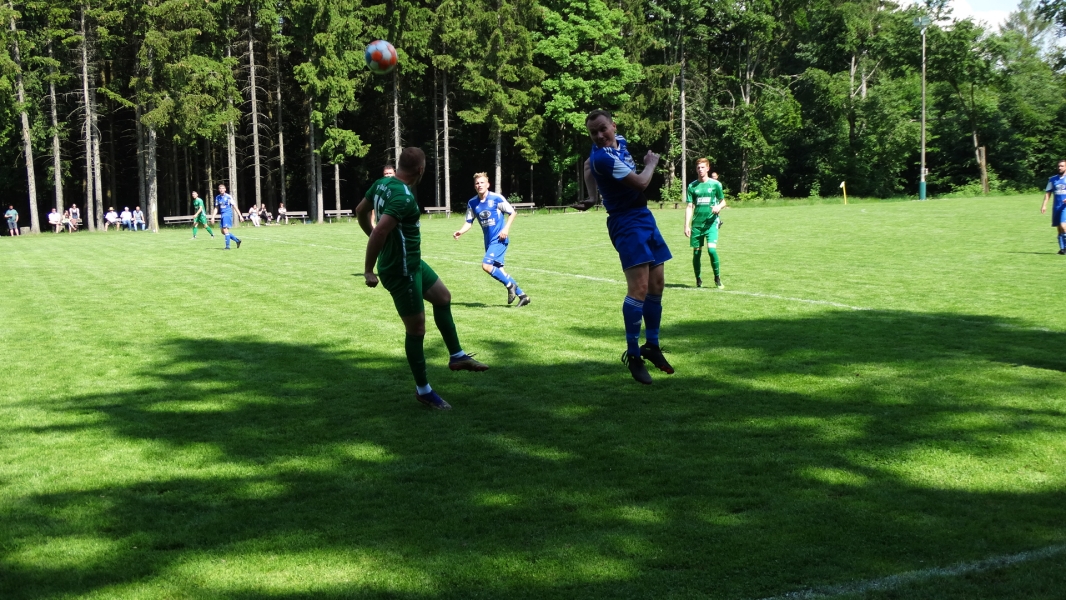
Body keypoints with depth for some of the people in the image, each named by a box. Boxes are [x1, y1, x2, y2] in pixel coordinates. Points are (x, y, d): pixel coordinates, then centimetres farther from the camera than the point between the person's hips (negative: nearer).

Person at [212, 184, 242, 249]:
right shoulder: (217, 197, 9)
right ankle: (237, 240, 21)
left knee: (225, 230, -16)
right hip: (222, 215, 7)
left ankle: (227, 246, -10)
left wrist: (240, 216, -5)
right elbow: (216, 208, 15)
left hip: (228, 214, -7)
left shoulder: (228, 197, -7)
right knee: (223, 232, 8)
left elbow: (235, 207, -4)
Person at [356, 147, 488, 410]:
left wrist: (377, 240, 24)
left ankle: (457, 356, 32)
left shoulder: (381, 184, 1)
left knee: (442, 297, 22)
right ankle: (423, 390, 14)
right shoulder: (404, 197, -26)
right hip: (401, 272, -10)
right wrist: (369, 270, -25)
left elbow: (360, 211, 15)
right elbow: (380, 232, -34)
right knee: (416, 329, 1)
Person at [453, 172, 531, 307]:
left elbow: (513, 212, -3)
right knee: (497, 271, 6)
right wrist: (460, 232, -12)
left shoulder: (496, 198, -11)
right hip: (489, 240, 6)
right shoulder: (472, 203, 3)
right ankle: (522, 296, 17)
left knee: (486, 265, -21)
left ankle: (510, 285, -3)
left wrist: (506, 228, -15)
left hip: (500, 239, -6)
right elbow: (469, 222, 7)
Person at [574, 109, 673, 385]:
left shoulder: (619, 142, 8)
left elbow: (588, 165, 26)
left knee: (657, 284, 11)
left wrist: (593, 196, 14)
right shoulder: (603, 157, -21)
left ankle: (651, 345, 24)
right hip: (627, 223, -9)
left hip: (644, 218, 9)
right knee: (639, 287, -18)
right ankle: (632, 354, -9)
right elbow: (640, 183, -19)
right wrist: (651, 163, 2)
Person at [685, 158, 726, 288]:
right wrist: (687, 225, -3)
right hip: (696, 224, 2)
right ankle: (698, 280, 19)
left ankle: (717, 279, -1)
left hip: (711, 222, -2)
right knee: (696, 252, 5)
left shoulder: (715, 184, 1)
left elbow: (723, 201, 10)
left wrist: (719, 207, -14)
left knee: (712, 249, -17)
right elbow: (689, 207, 4)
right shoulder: (692, 186, 5)